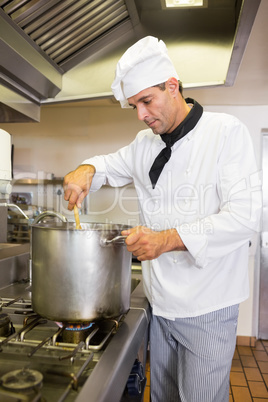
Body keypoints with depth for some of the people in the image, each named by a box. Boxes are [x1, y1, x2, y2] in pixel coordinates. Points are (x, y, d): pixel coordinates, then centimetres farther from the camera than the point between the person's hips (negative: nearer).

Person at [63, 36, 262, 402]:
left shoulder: (226, 132, -12)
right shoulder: (145, 144, 7)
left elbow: (245, 216, -19)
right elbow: (111, 165, 22)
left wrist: (168, 239, -28)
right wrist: (87, 170, -3)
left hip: (206, 307, -5)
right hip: (161, 302, 6)